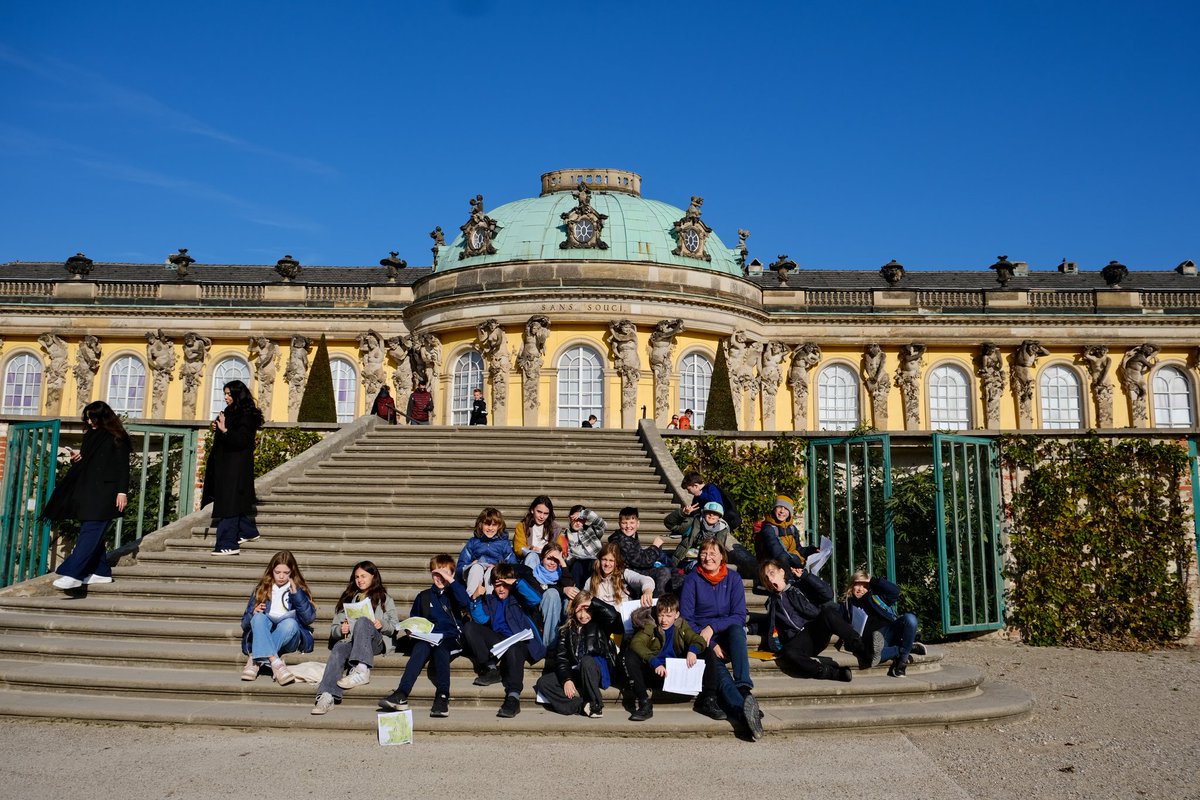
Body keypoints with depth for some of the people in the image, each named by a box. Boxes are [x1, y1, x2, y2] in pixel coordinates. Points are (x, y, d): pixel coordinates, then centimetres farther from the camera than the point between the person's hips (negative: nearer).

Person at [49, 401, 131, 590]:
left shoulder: (117, 438, -5)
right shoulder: (90, 435, 15)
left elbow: (123, 467, -8)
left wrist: (122, 491, -15)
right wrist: (78, 456, 1)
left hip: (105, 493, -8)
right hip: (87, 491, 8)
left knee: (90, 532, -13)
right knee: (93, 533, 7)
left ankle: (73, 574, -19)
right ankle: (102, 572, 13)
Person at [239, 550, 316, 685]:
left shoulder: (298, 590, 13)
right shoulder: (261, 590, 15)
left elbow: (309, 618, -3)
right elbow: (245, 623, 11)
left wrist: (296, 594, -11)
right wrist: (253, 614, -11)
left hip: (288, 640, -1)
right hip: (262, 638, 1)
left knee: (291, 623, -34)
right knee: (259, 617, -30)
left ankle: (255, 660, -40)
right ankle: (275, 663, -49)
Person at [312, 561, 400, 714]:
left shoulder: (384, 598, 23)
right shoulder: (348, 598, 31)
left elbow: (395, 626, 12)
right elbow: (334, 628, 23)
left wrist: (382, 625, -11)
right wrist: (340, 630, -1)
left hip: (377, 642, -2)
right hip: (350, 641, 2)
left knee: (362, 622, -34)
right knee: (338, 648, -34)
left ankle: (361, 670, -50)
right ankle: (327, 695, -52)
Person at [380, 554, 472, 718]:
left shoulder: (455, 593, 13)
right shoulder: (424, 597, 22)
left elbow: (465, 603, -10)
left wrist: (451, 581, -9)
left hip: (452, 638, -2)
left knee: (440, 648, -35)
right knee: (420, 648, -31)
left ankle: (442, 697, -44)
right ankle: (401, 695, -45)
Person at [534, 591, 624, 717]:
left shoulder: (600, 625, 2)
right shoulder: (567, 630, 10)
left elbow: (612, 615, -22)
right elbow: (560, 657, 1)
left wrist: (592, 601, -12)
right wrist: (566, 679, -15)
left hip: (599, 672, -4)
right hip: (575, 674, 4)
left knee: (586, 660, -36)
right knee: (543, 682, -16)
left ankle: (596, 706, -22)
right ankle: (584, 705, -27)